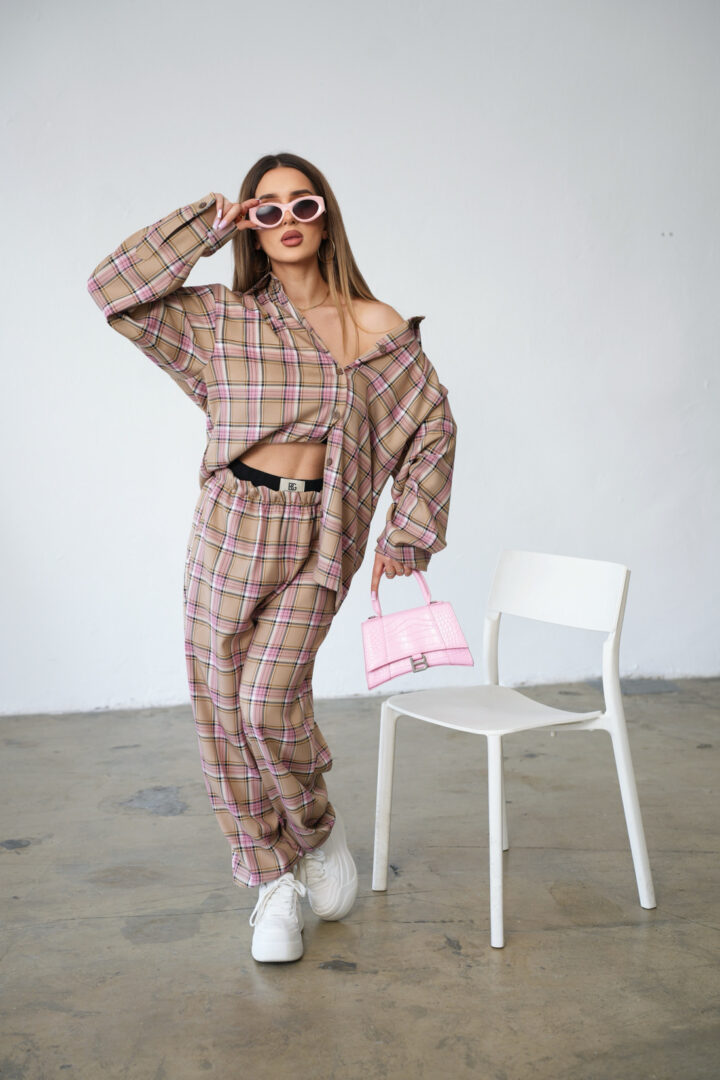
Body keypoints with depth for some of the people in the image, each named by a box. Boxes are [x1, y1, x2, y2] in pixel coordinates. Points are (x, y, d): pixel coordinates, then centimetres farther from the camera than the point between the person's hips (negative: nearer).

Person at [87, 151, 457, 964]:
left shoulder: (374, 326, 2)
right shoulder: (221, 317, 6)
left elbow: (434, 425, 6)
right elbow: (113, 289, 1)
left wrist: (407, 534, 4)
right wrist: (205, 224, 2)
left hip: (318, 539, -2)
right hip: (229, 528, 3)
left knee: (267, 704, -14)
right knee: (221, 710, 3)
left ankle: (319, 827, 18)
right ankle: (274, 882, 20)